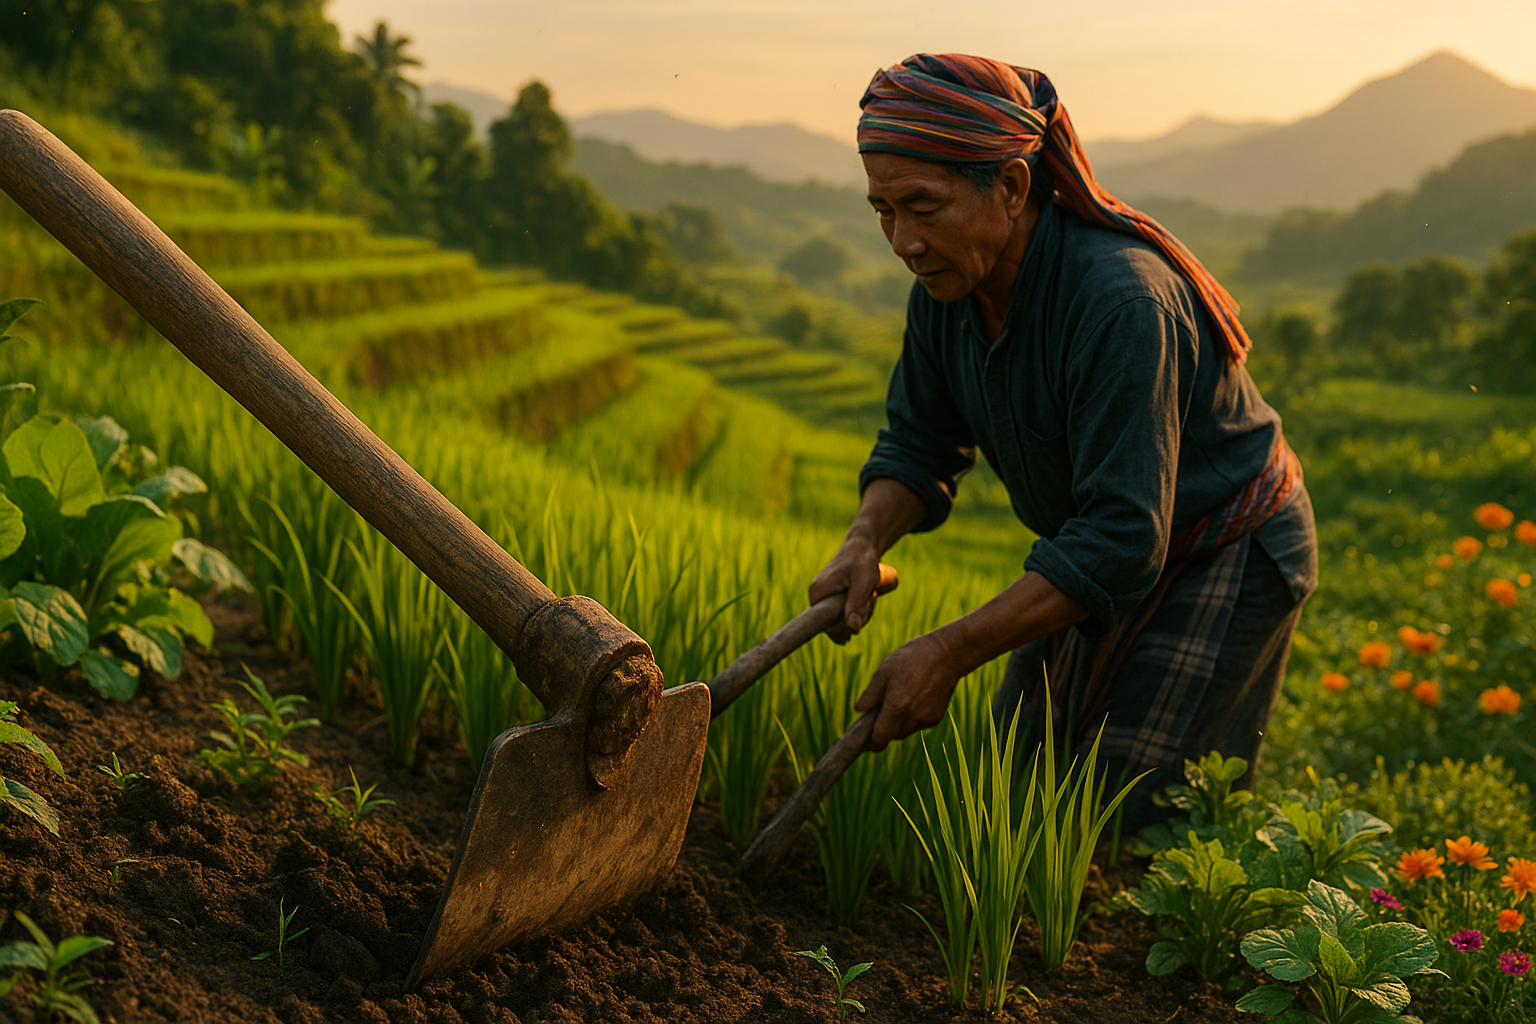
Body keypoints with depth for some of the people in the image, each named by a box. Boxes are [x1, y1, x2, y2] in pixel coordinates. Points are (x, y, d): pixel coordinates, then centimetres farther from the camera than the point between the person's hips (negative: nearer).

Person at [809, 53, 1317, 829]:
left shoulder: (1122, 303, -37)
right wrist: (864, 543, -21)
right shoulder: (947, 288, -11)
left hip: (1225, 563, -7)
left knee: (1124, 828, -10)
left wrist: (950, 652, -37)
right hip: (1108, 557, 8)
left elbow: (1123, 539, -37)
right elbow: (919, 445, 1)